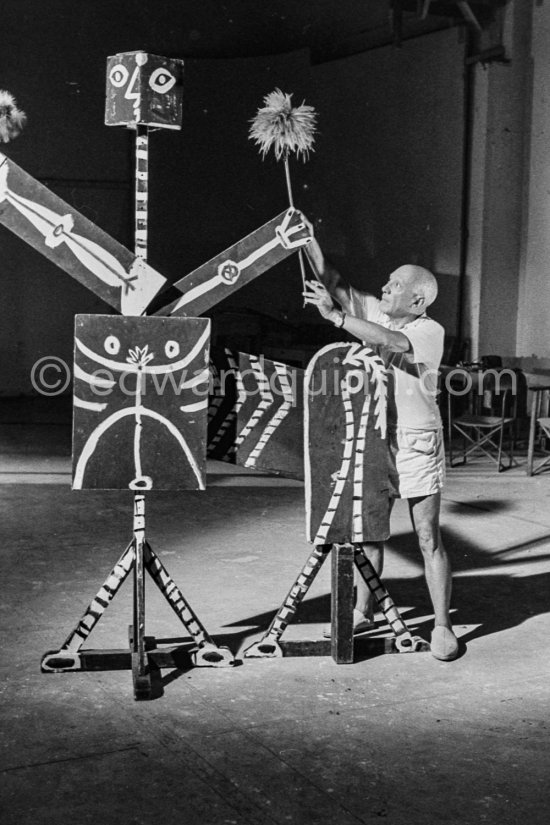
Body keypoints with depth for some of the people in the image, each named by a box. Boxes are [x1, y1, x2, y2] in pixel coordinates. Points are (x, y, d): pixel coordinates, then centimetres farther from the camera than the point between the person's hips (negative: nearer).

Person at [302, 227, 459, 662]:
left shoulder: (429, 331, -12)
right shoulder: (376, 314, 6)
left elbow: (390, 342, -30)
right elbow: (336, 283, 3)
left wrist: (335, 316, -33)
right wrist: (310, 241, -7)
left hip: (417, 443, -6)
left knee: (429, 538, -2)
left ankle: (442, 626, 7)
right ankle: (363, 612, 27)